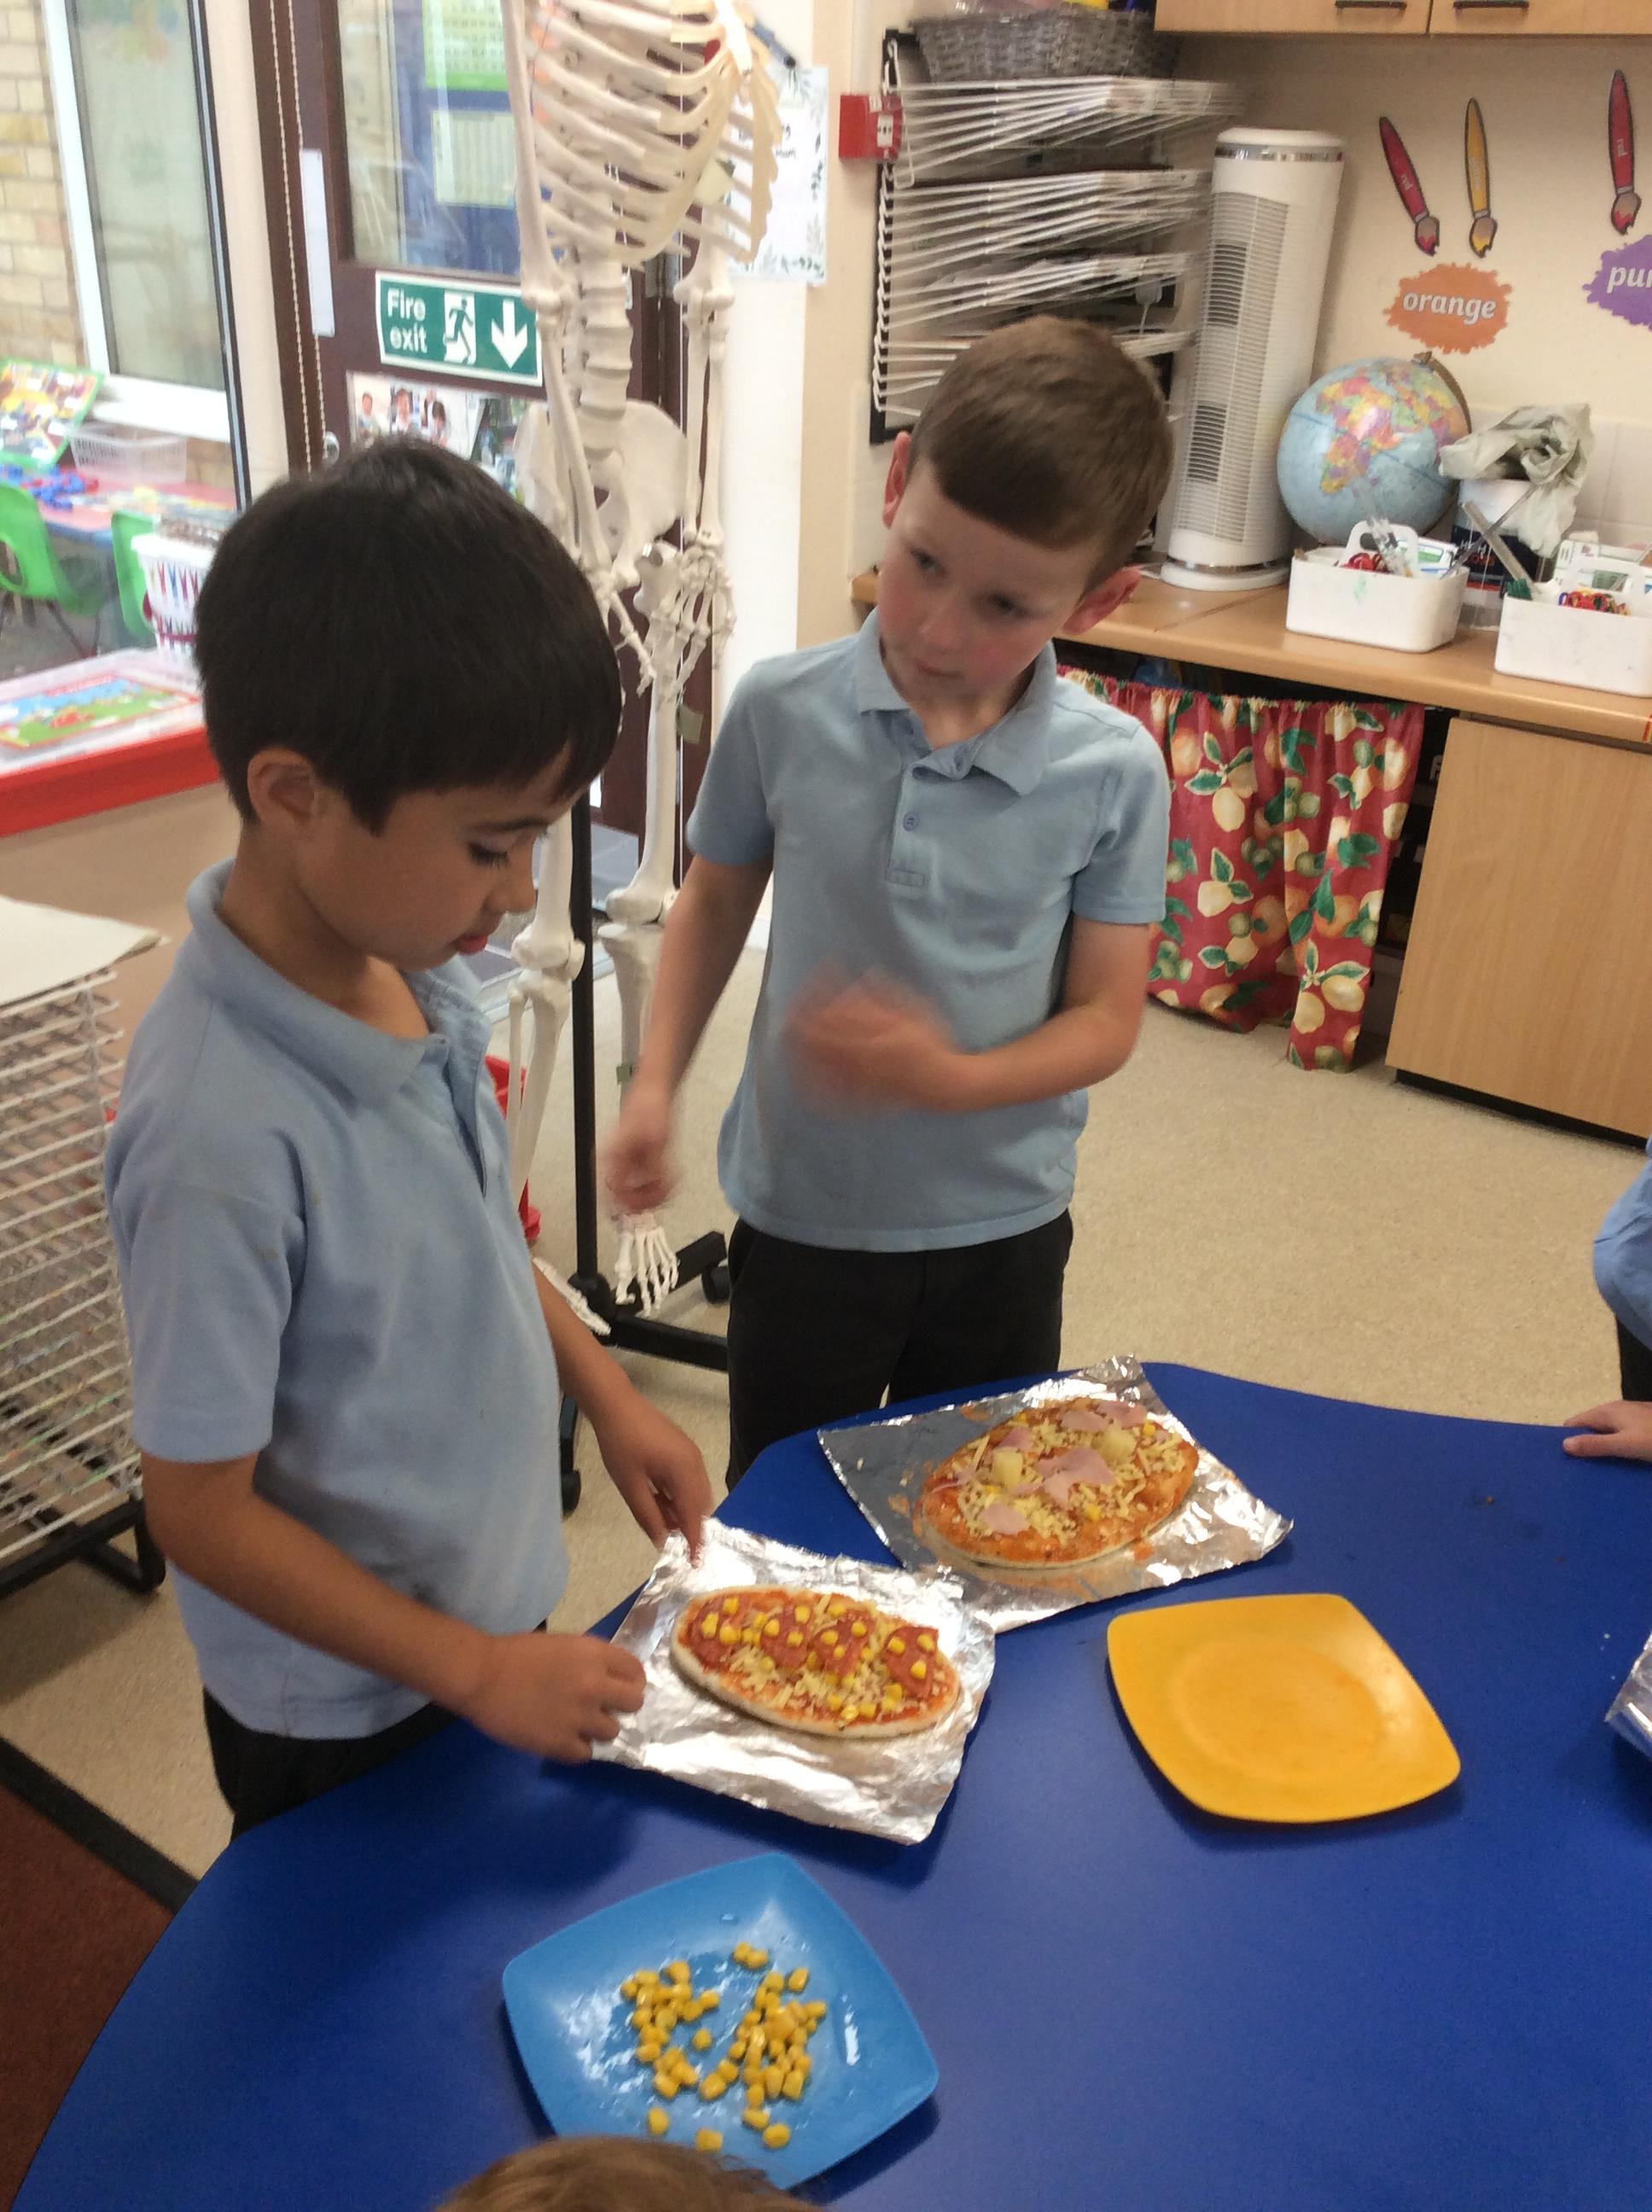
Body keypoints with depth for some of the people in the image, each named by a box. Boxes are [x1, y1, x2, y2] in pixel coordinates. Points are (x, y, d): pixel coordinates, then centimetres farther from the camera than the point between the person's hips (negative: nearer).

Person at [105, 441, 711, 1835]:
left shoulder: (414, 969, -13)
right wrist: (473, 1668, -17)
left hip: (492, 1605, 6)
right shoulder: (229, 1131, -35)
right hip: (347, 1708, -6)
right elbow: (200, 1510, -23)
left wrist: (610, 1399, 3)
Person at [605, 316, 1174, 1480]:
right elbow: (715, 902, 3)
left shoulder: (1114, 773, -15)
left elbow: (1107, 1019, -10)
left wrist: (951, 1077, -27)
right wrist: (656, 1083, -7)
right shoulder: (783, 712, -13)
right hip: (800, 1216, 0)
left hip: (1002, 1226, 0)